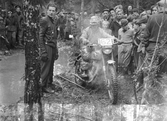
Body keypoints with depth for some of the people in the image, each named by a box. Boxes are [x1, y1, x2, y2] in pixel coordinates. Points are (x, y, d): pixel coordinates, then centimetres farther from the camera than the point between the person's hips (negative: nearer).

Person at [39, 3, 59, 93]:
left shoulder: (54, 21, 15)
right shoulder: (44, 20, -10)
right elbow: (40, 36, -13)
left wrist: (56, 50, 16)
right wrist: (43, 51, -18)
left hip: (53, 47, 8)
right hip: (47, 46, -8)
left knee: (51, 67, 12)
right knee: (45, 67, -3)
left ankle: (49, 84, 22)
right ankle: (44, 86, 4)